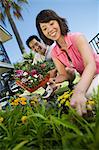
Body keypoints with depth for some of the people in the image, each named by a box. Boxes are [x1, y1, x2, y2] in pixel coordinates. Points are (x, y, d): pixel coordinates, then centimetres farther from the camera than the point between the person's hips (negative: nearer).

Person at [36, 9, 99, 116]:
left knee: (89, 92, -35)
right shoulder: (54, 53, -1)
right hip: (85, 79, 6)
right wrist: (54, 80, -23)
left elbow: (90, 65, -35)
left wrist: (79, 92, -53)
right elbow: (64, 75, 2)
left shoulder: (77, 38, -20)